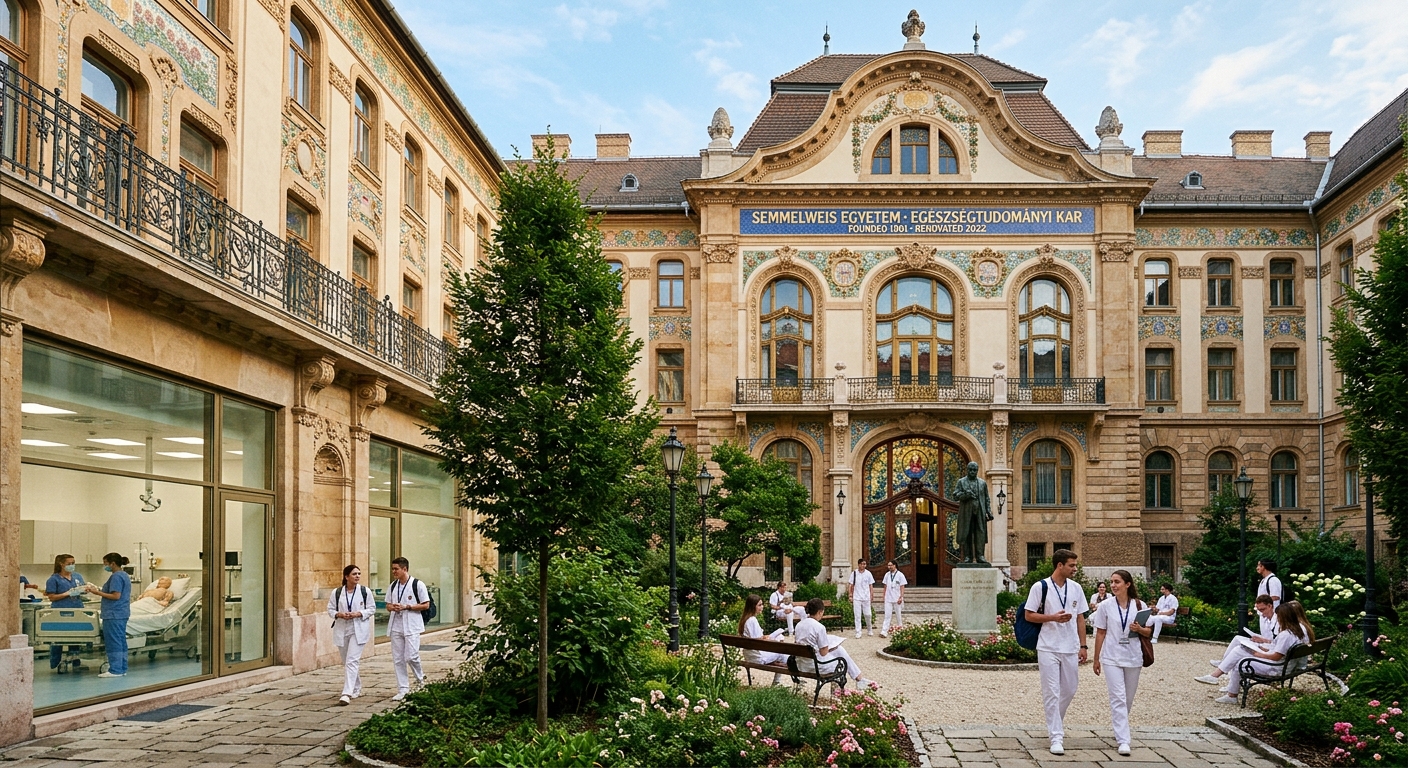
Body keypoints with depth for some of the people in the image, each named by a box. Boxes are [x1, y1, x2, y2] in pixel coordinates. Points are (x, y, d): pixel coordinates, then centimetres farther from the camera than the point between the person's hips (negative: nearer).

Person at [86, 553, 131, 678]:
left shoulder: (116, 577, -15)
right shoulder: (125, 575, 16)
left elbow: (116, 596, -20)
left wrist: (98, 592, -15)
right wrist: (99, 590, 16)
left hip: (114, 615, -10)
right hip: (122, 613, 10)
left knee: (113, 642, -6)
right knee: (121, 641, 12)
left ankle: (115, 670, -4)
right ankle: (122, 668, 17)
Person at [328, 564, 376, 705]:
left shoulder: (365, 591, -1)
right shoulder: (336, 592, 3)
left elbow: (372, 609, 2)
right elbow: (330, 609, 7)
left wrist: (358, 614, -15)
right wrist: (339, 614, -14)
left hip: (358, 630, -3)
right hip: (341, 630, 3)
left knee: (352, 661, -15)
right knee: (346, 662, 13)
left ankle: (347, 693, -20)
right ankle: (356, 689, 33)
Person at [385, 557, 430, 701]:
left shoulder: (418, 584, -7)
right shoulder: (393, 586, 11)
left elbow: (426, 605, -7)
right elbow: (388, 605, 17)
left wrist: (406, 607, -16)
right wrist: (392, 607, -7)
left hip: (412, 626, -6)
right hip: (396, 626, 6)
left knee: (410, 656, -12)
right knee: (398, 659, 5)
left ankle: (420, 678, 17)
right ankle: (402, 689, 12)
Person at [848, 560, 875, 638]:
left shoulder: (868, 573, 2)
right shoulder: (854, 573, 0)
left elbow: (871, 585, 7)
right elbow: (851, 585, 4)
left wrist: (871, 596, 0)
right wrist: (850, 595, -1)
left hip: (866, 598, 1)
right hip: (856, 598, -1)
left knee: (868, 615, 5)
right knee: (857, 615, -1)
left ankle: (870, 630, 25)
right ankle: (858, 632, 4)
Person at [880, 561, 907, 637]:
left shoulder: (900, 575, -6)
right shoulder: (887, 575, 6)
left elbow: (902, 587, -6)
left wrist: (901, 597, -13)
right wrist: (884, 596, 11)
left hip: (897, 599, -3)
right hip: (888, 599, 3)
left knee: (898, 614, 9)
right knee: (887, 615, -3)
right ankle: (884, 632, -9)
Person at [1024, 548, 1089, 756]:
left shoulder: (1076, 588, 6)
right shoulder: (1040, 587, -7)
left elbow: (1080, 618, 11)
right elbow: (1029, 616, -4)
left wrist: (1082, 646, 8)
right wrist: (1053, 618, -17)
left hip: (1070, 649, 5)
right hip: (1048, 648, -5)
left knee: (1069, 690, 13)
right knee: (1051, 693, -4)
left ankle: (1054, 724, 36)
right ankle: (1056, 736, 0)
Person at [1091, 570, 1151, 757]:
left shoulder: (1139, 605, 1)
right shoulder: (1105, 606, -2)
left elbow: (1148, 632, 8)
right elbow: (1100, 633, 3)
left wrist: (1139, 629, -15)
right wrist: (1096, 659, 4)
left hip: (1133, 658, 2)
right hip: (1112, 658, -2)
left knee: (1128, 700, 11)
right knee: (1118, 699, -10)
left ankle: (1120, 730, 32)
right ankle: (1123, 740, -11)